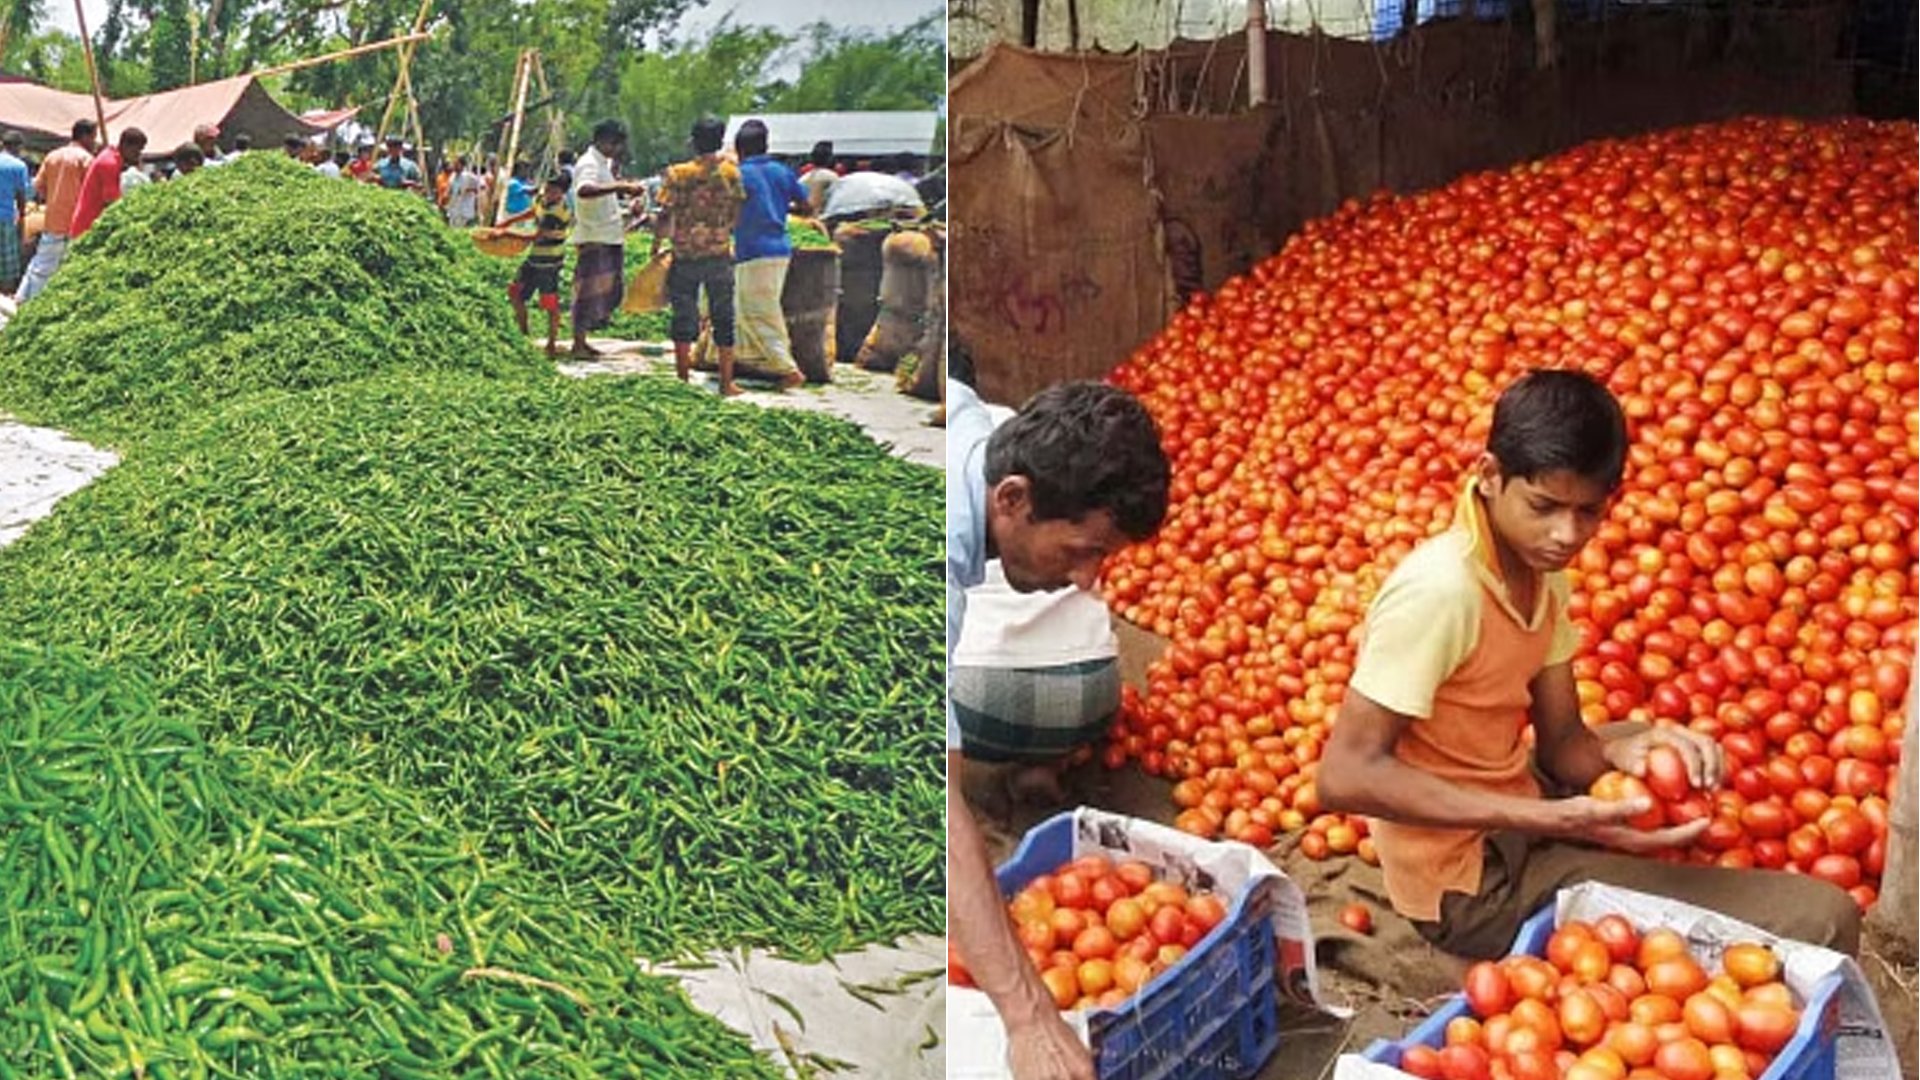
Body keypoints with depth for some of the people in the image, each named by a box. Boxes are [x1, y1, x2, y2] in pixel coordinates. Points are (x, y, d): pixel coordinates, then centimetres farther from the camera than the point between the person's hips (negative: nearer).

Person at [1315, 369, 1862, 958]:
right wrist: (1548, 818, -33)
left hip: (1514, 824, 9)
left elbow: (1561, 744, 7)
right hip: (1473, 885, -9)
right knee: (1820, 920, -14)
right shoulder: (1439, 589, -25)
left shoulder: (1543, 573, 4)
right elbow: (1346, 774, -27)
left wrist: (1623, 749, -17)